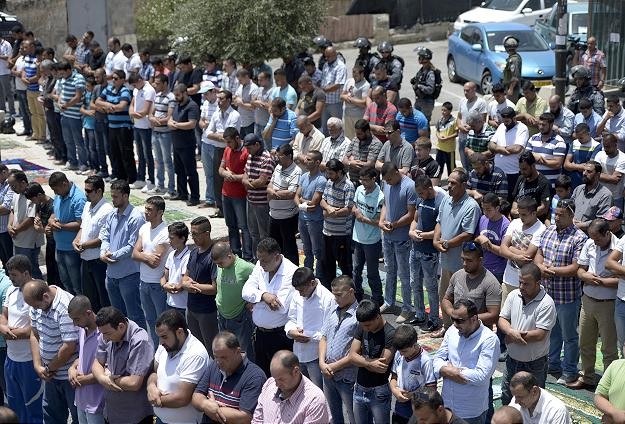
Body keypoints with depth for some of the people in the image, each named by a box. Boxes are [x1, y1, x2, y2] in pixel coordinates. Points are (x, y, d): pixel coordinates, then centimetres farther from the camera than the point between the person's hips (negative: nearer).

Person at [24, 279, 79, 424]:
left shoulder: (65, 308, -28)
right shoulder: (37, 303, -2)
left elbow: (68, 347, -27)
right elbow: (35, 334, 7)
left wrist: (50, 368, -11)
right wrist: (38, 366, -1)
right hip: (51, 374, 8)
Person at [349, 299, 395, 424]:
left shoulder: (390, 334, -18)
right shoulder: (362, 328, 1)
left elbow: (383, 367, -22)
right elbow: (352, 356, -4)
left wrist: (360, 358, -7)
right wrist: (370, 363, -22)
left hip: (379, 392, -6)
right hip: (359, 389, 6)